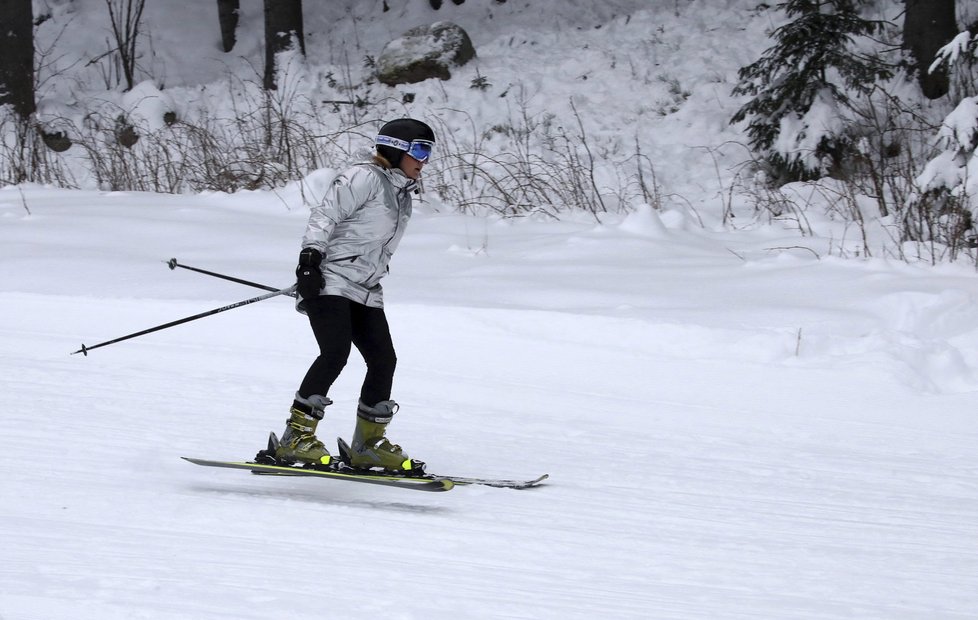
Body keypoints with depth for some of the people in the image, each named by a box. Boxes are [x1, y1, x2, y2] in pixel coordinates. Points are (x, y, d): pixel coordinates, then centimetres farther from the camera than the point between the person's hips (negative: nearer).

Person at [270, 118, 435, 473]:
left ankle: (368, 445, 12)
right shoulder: (365, 178, -6)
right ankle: (296, 438, -26)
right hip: (330, 281, -9)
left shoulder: (403, 194, 21)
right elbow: (325, 215, -13)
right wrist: (310, 257, -24)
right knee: (336, 352, -24)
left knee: (383, 360, 0)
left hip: (366, 292, 9)